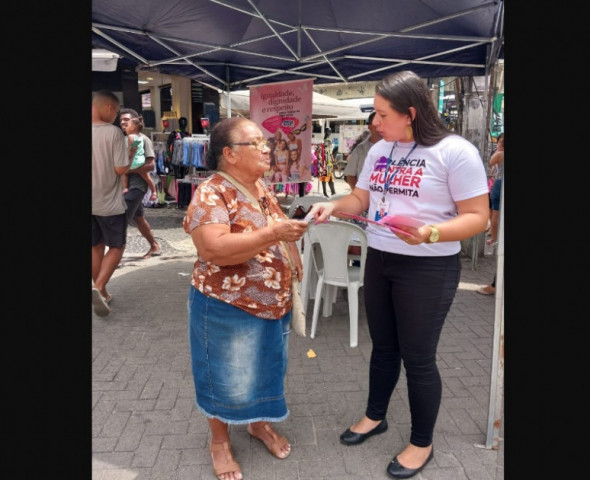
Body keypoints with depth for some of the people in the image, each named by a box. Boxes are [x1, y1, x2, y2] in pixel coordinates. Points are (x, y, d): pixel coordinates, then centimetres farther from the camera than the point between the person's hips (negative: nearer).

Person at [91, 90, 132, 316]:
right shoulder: (113, 132, -14)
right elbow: (121, 169, -17)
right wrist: (131, 155, 0)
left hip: (91, 202, 5)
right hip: (110, 203, -5)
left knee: (96, 248, 17)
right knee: (117, 247, 9)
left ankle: (101, 292, 25)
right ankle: (98, 288, -8)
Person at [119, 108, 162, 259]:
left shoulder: (143, 139, -7)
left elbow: (150, 165, -17)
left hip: (136, 185, -8)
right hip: (126, 184, 8)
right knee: (138, 218, 16)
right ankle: (155, 246, 29)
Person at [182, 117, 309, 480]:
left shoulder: (262, 187, 6)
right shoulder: (211, 193, -19)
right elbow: (213, 249, -32)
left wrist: (294, 259, 5)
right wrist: (273, 234, -35)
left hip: (275, 304, 8)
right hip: (229, 309, -7)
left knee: (268, 369, 22)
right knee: (227, 378, 11)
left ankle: (260, 423, 45)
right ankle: (220, 441, 34)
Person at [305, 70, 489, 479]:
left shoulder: (455, 151, -15)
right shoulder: (379, 151, 6)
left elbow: (477, 217, -15)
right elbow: (360, 199, 12)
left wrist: (430, 234, -31)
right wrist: (334, 206, -9)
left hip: (428, 269, -6)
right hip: (378, 262, 6)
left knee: (418, 357, 5)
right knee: (383, 347, 20)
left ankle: (422, 443, 28)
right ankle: (375, 416, 43)